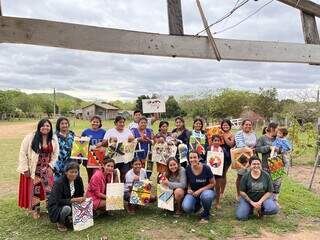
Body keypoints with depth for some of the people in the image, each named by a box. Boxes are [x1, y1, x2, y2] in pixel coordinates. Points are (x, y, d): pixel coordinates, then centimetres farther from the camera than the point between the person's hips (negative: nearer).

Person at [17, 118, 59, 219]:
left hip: (46, 169, 3)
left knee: (49, 190, 5)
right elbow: (23, 153, -10)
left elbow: (55, 154, 8)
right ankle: (35, 211, 23)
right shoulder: (30, 137, -12)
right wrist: (25, 168, -10)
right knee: (34, 190, 5)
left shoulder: (54, 140, 0)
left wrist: (51, 166, -2)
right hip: (32, 169, -3)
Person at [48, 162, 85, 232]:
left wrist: (81, 199, -22)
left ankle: (68, 219, 6)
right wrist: (72, 200, -38)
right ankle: (60, 223, -5)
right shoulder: (59, 183, -24)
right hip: (56, 206, -6)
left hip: (71, 204, 6)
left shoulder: (78, 180, -8)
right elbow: (58, 201, -27)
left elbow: (81, 194, 1)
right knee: (67, 208, -36)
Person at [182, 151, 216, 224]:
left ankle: (206, 215, -7)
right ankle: (197, 204, 14)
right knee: (186, 208, -26)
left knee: (206, 196, -40)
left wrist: (200, 190, -18)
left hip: (206, 191, -2)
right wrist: (189, 189, -12)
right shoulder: (188, 169, -8)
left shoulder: (206, 168, -17)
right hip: (193, 193, 3)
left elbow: (213, 183, -9)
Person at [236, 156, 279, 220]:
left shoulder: (266, 176, -6)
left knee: (273, 209, -28)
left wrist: (260, 202, -17)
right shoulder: (245, 176, -8)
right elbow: (242, 192, -6)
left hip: (263, 198, 0)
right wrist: (252, 203, -15)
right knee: (240, 216, -17)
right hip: (248, 199, 0)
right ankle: (252, 209, 15)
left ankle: (260, 211, 4)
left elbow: (270, 192, -5)